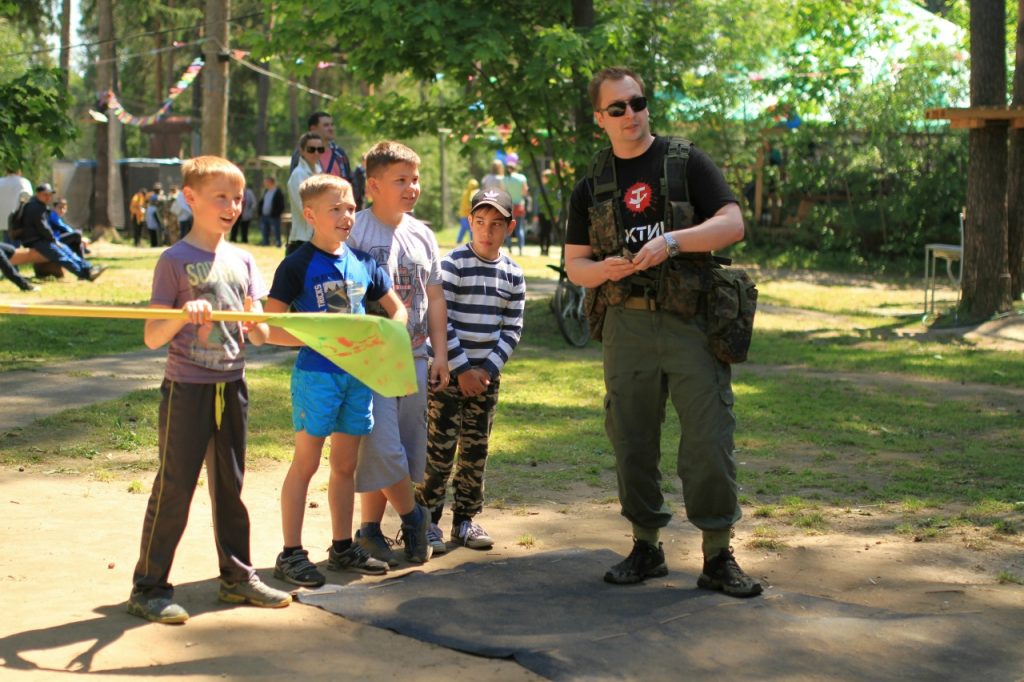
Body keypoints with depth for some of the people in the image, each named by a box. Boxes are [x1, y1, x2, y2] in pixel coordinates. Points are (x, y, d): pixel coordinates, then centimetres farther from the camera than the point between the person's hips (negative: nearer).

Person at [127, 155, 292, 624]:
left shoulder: (242, 261, 9)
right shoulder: (175, 260, -7)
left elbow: (259, 328, 7)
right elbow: (152, 338, -10)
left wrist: (259, 326, -15)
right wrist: (182, 315, -28)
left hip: (231, 388, 5)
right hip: (186, 389, -5)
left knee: (230, 486, 14)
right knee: (174, 488, -1)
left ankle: (237, 576, 25)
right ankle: (149, 588, 8)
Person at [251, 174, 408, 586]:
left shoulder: (363, 263, 8)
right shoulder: (298, 266, -8)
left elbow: (398, 309, 19)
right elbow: (271, 330, -12)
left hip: (358, 373, 5)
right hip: (316, 373, -5)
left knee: (346, 463, 13)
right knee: (306, 462, -1)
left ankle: (342, 547, 24)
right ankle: (291, 554, 6)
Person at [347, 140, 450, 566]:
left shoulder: (422, 235, 12)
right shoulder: (354, 232, -7)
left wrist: (440, 355, 12)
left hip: (413, 356, 6)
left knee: (408, 448, 8)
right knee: (382, 446, -11)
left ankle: (370, 530, 20)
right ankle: (413, 516, 13)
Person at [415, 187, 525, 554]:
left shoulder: (513, 274, 4)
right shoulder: (453, 264, -9)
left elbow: (512, 330, 6)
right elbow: (440, 321, -12)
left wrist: (487, 369, -5)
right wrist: (461, 369, -13)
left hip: (486, 374, 4)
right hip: (447, 371, -4)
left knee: (476, 450, 9)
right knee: (440, 449, -4)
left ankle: (465, 518, 20)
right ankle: (427, 519, 7)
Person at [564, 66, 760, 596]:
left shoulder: (687, 163, 4)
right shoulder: (591, 187, 13)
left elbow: (732, 224, -6)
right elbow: (574, 264, 13)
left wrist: (671, 242, -19)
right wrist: (604, 270, -10)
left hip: (692, 320, -3)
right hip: (627, 327, 3)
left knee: (709, 440, -5)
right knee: (632, 442, 7)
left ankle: (718, 557, 3)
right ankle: (645, 548, 21)